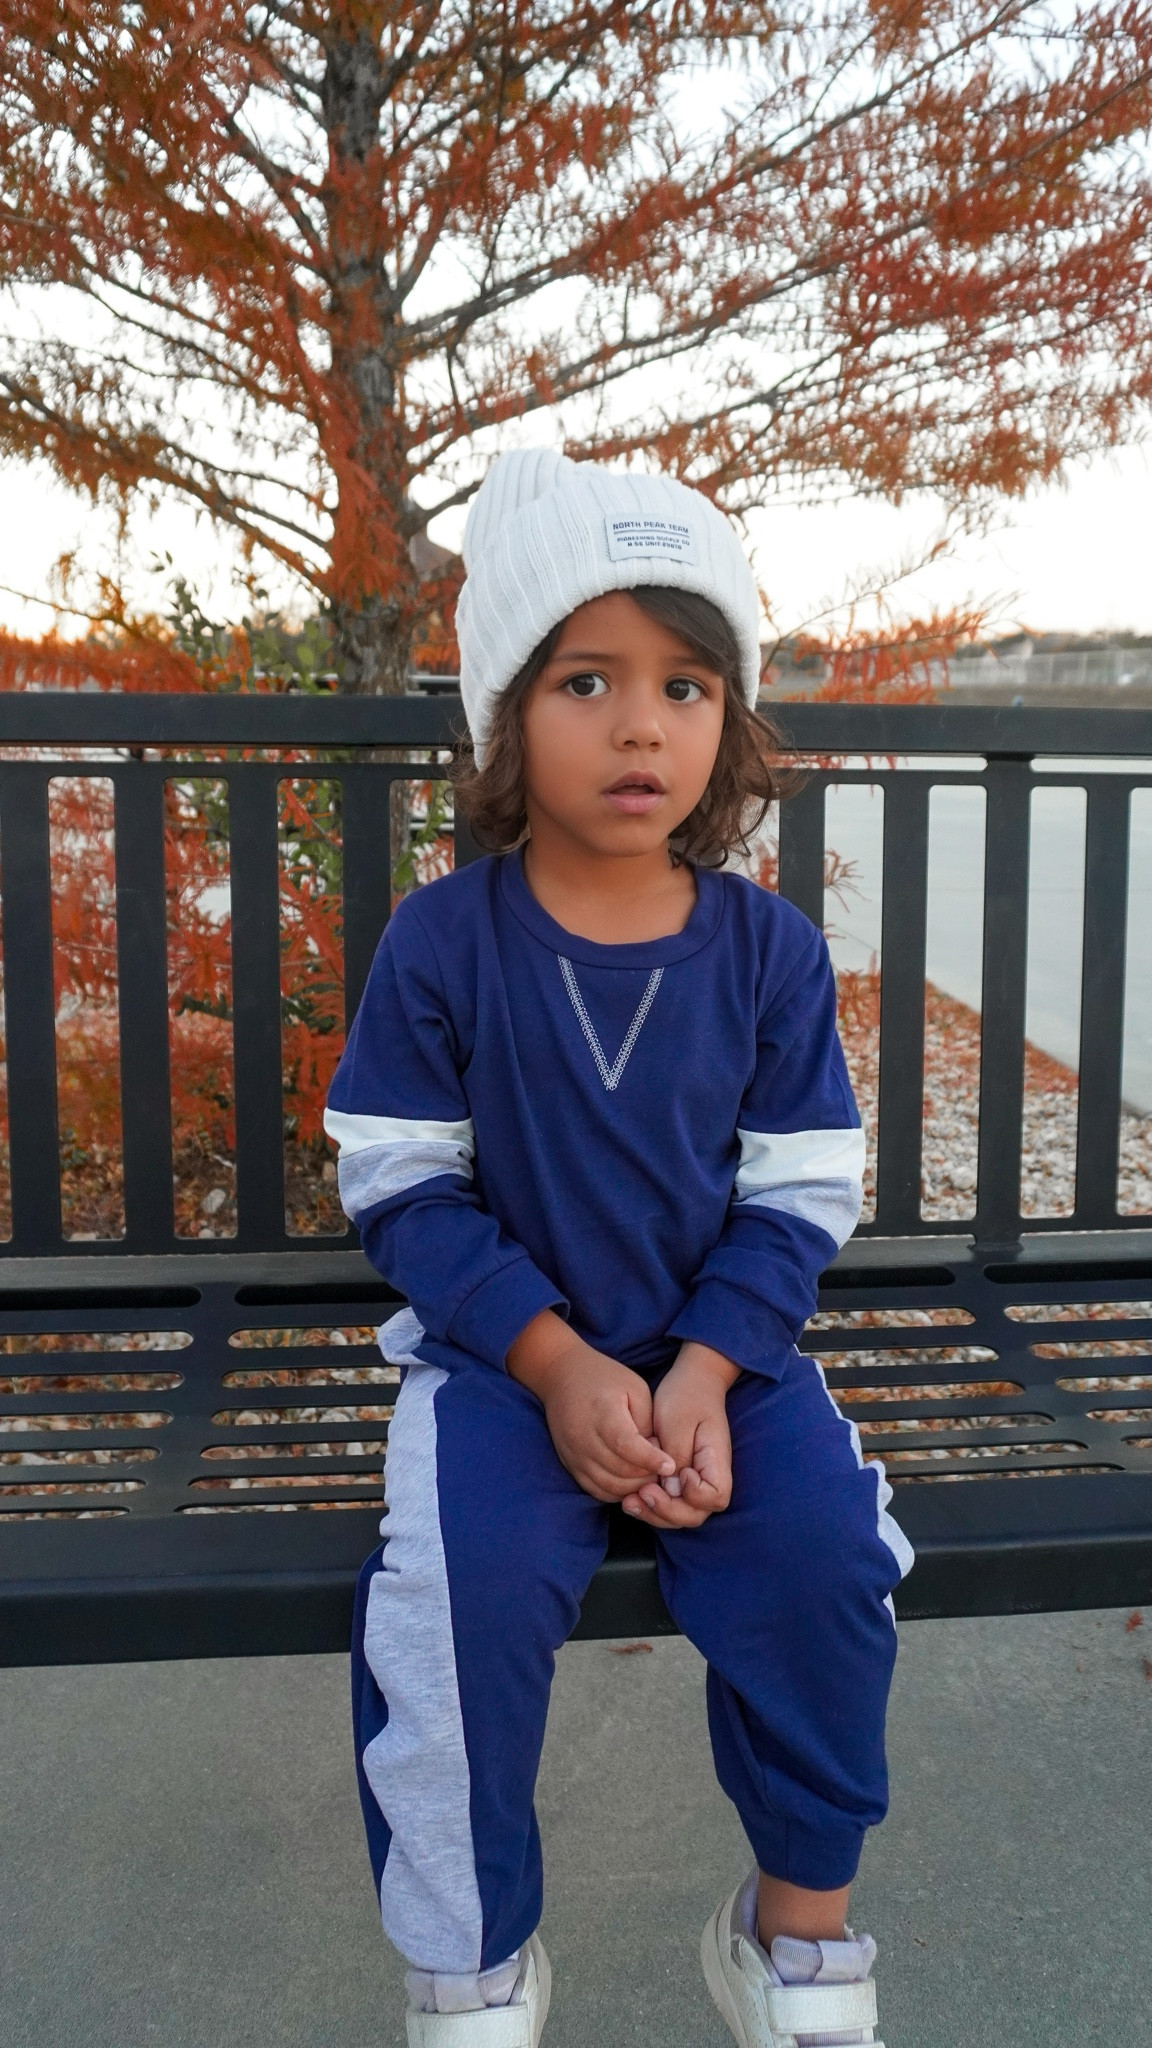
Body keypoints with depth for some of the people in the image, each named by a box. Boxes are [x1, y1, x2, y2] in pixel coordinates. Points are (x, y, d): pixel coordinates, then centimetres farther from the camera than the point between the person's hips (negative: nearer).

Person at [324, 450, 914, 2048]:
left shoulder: (771, 950, -4)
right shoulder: (442, 940, -8)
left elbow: (803, 1194, -2)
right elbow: (402, 1186, -7)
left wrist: (702, 1376, -16)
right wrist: (557, 1360, -16)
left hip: (728, 1349, 2)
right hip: (503, 1353, -1)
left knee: (825, 1555, -21)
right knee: (460, 1585, -24)